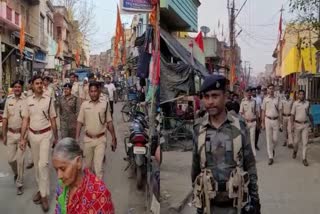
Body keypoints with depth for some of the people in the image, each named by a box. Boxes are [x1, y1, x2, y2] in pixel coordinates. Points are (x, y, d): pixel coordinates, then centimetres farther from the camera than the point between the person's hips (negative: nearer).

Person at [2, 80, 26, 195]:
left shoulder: (26, 101, -9)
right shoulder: (8, 100, 4)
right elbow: (5, 119, 7)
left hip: (22, 134, -3)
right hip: (10, 134, 4)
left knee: (20, 160, 2)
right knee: (11, 159, 11)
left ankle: (19, 184, 16)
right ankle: (16, 173, 42)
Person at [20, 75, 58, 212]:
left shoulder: (48, 99, -4)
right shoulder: (28, 100, 1)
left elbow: (53, 120, 1)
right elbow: (25, 120, 4)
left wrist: (56, 137, 6)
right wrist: (22, 138, -1)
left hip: (45, 134, -3)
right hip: (32, 134, 3)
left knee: (43, 164, -11)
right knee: (36, 164, 13)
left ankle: (44, 195, -5)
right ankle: (40, 189, 29)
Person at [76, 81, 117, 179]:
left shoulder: (105, 104, -3)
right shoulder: (84, 104, 0)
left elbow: (109, 122, 2)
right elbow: (80, 122, 3)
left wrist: (114, 138, 3)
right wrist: (77, 138, -2)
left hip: (100, 139, -2)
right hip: (88, 139, 2)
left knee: (98, 165, -9)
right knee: (87, 164, 17)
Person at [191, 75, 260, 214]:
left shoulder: (239, 127, -5)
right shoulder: (199, 130, -3)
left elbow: (250, 165, 0)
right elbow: (196, 167, 6)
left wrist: (254, 197, 0)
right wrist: (196, 197, 9)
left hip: (236, 202, -1)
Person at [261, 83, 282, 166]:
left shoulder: (277, 99, 4)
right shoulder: (265, 99, 2)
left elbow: (280, 111, 5)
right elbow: (263, 111, 4)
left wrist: (281, 122, 0)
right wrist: (263, 122, 2)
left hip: (276, 120, 1)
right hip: (268, 120, -1)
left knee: (275, 138, 3)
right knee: (269, 139, 0)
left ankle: (273, 149, 36)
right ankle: (270, 157, 4)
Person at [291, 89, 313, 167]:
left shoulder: (307, 103, 2)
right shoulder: (295, 103, -4)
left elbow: (308, 113, 14)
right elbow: (292, 114, -3)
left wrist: (310, 122, 13)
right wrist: (293, 124, -10)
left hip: (305, 124, 1)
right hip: (297, 124, -1)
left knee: (305, 142, -3)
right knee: (296, 141, 10)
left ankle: (304, 159, 2)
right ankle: (295, 151, 42)